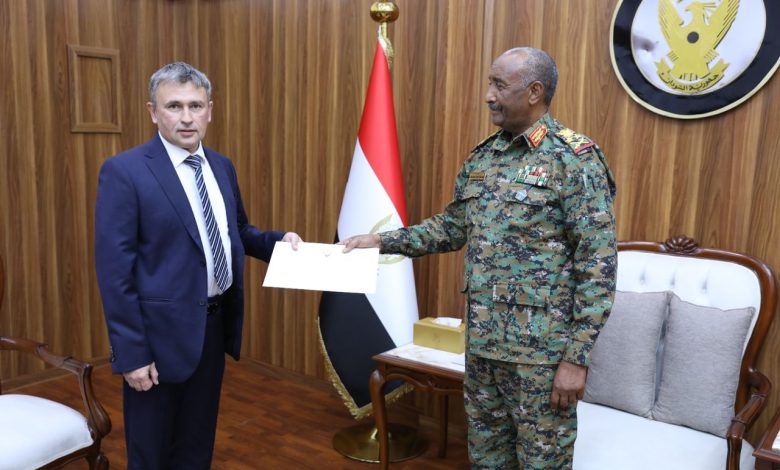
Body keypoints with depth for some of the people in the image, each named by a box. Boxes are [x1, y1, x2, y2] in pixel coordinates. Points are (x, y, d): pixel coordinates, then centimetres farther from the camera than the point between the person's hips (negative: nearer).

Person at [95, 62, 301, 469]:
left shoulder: (222, 167, 6)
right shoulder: (124, 171, -15)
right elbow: (114, 270, -17)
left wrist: (277, 241, -1)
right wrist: (131, 353, -18)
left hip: (215, 324, 6)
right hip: (163, 330, -6)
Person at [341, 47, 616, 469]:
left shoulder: (574, 159, -12)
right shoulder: (481, 158, 8)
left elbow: (598, 265, -14)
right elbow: (452, 227, 17)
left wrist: (577, 356, -17)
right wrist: (382, 240, 8)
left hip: (542, 347, -6)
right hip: (482, 340, 6)